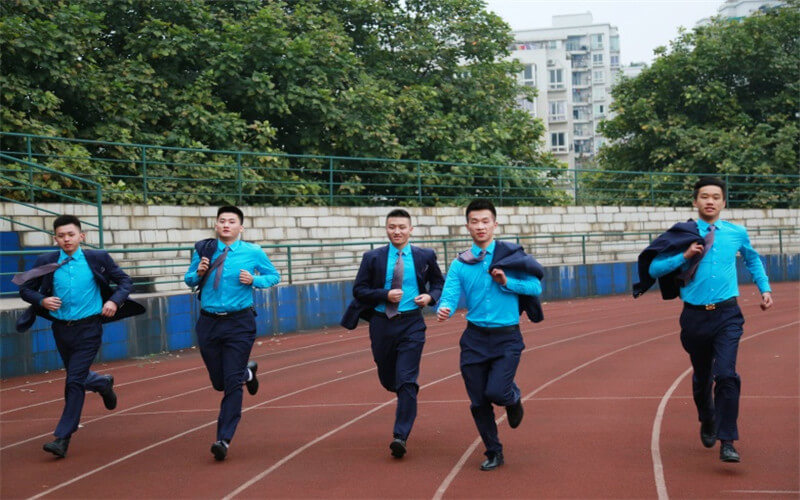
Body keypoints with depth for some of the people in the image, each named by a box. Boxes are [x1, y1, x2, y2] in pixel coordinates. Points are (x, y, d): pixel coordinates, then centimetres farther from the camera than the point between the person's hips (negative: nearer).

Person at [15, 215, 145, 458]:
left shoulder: (97, 258, -3)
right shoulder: (45, 262, -1)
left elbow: (125, 281, 5)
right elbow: (25, 289, 7)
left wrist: (115, 301, -13)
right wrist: (41, 301, -13)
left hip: (88, 329, -3)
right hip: (61, 329, 4)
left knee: (75, 381, -11)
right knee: (76, 377, 19)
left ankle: (63, 438, -6)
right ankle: (104, 384, 53)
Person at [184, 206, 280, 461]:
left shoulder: (253, 252, -1)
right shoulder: (203, 250, 3)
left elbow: (274, 276, 9)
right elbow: (188, 279, 13)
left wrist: (254, 280, -10)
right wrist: (198, 273, -10)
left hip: (239, 324, -3)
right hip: (208, 323, 3)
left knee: (233, 383, -9)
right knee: (219, 381, 12)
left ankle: (224, 439, -5)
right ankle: (248, 372, 45)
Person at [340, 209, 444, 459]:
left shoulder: (425, 256, 2)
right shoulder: (373, 258, 1)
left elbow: (438, 284, 13)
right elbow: (359, 290, 0)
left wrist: (430, 297, -8)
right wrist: (385, 295, -15)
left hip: (411, 324, -2)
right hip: (381, 323, 2)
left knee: (406, 381, -11)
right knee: (388, 380, 13)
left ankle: (400, 436, -11)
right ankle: (406, 395, 49)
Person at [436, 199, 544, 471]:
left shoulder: (510, 254, -2)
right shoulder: (460, 264, 2)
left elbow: (536, 287, -2)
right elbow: (450, 295, -8)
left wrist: (507, 282, -16)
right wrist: (444, 309, -30)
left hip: (507, 337, -2)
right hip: (475, 338, 2)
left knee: (496, 392, -17)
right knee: (478, 402, 5)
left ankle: (513, 397, 21)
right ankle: (493, 453, 24)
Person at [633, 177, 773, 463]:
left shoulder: (737, 233, 5)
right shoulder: (683, 234, -1)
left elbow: (753, 259, 26)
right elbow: (654, 269, -3)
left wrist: (765, 289, 18)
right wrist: (684, 256, -15)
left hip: (727, 316, 0)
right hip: (695, 316, 1)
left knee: (726, 375, -17)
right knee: (702, 378, 15)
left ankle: (727, 442, -14)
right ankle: (707, 423, 43)